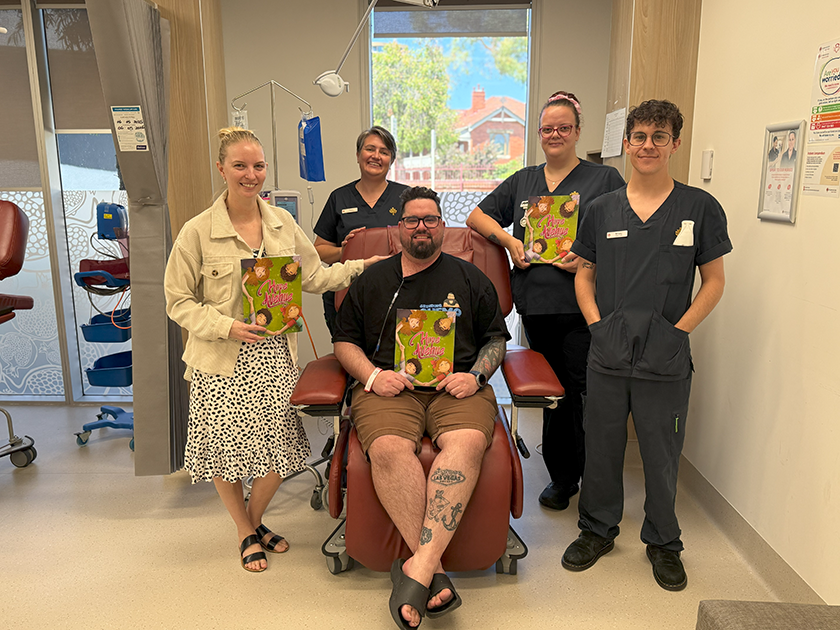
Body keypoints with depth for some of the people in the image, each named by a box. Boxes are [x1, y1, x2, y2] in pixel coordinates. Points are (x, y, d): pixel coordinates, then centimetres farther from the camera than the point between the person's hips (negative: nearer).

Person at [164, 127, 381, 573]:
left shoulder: (283, 223, 5)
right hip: (223, 362, -3)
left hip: (275, 356, 3)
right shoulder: (197, 232, -7)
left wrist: (363, 265, 5)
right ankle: (246, 534, 35)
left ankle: (255, 521, 36)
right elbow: (178, 302, -4)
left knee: (279, 450, 5)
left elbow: (313, 277, 13)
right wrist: (227, 327, -17)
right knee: (226, 451, 8)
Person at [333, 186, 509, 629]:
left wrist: (475, 376, 0)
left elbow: (496, 338, 20)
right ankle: (434, 570, -29)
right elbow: (344, 341, 19)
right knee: (389, 450, -33)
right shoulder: (372, 280, 20)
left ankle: (417, 568, -35)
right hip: (389, 387, 0)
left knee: (467, 444, -33)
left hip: (457, 386, 0)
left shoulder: (469, 278, 20)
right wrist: (372, 375, -1)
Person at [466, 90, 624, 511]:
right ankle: (561, 476, 26)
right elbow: (477, 216, 20)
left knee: (586, 392, -6)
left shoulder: (605, 179, 6)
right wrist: (508, 239, 3)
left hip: (584, 306, -4)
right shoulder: (523, 181, 18)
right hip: (536, 305, 4)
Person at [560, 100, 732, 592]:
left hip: (666, 358, -2)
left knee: (662, 454, 10)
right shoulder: (602, 209, 7)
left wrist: (678, 330, -7)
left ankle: (663, 542, 32)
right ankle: (598, 529, 33)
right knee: (601, 446, 13)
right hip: (608, 353, 2)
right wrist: (596, 322, -1)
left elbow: (714, 281, 2)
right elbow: (584, 273, 12)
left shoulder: (700, 208, 0)